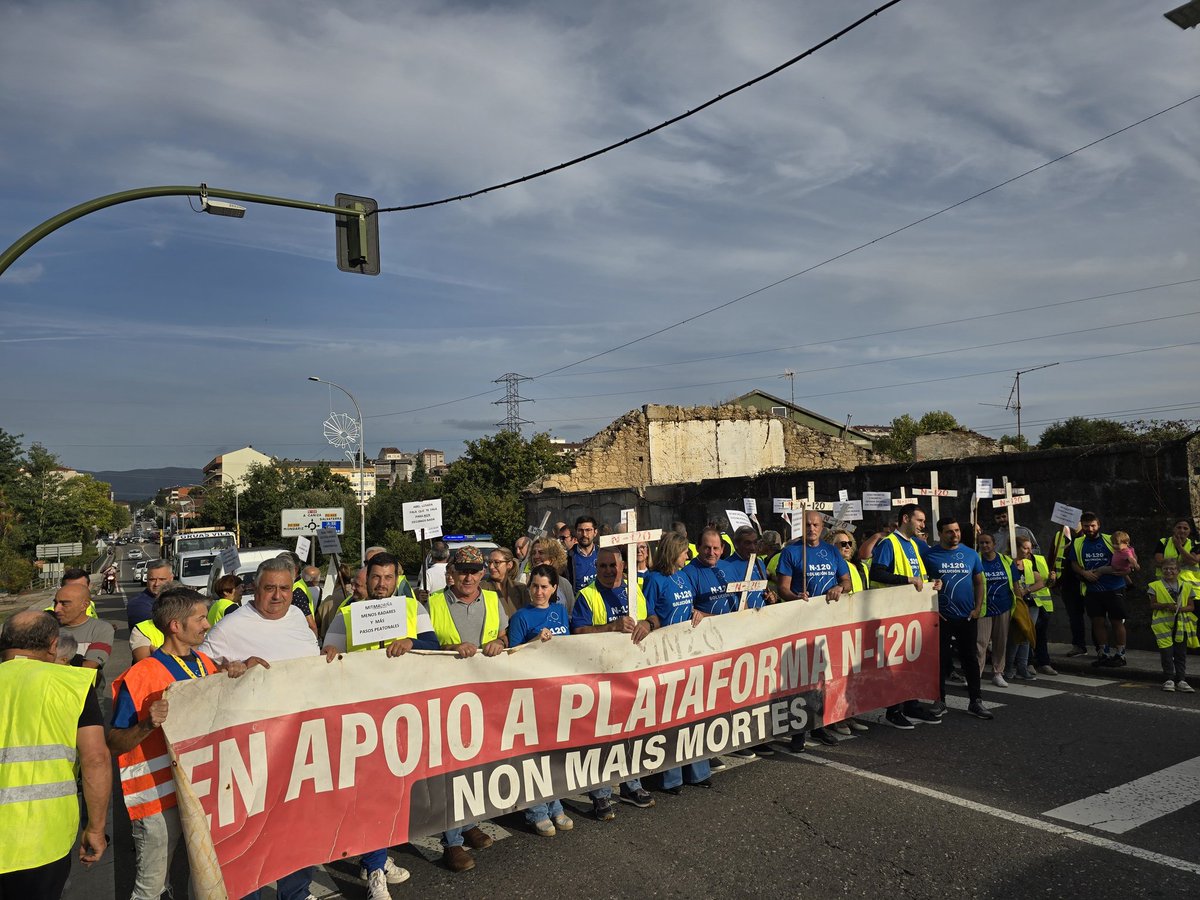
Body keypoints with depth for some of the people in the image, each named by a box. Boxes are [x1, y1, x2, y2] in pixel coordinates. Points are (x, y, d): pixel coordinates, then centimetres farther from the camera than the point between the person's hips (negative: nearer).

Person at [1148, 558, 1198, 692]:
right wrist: (1166, 605, -17)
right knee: (1166, 653, -2)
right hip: (1163, 625, -2)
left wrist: (1180, 608, -12)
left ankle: (1181, 680, 13)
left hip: (1182, 625, 2)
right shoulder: (1155, 586, 2)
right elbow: (1153, 605, -1)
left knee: (1181, 653, 6)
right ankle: (1169, 679, 6)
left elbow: (1191, 606, 7)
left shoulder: (1186, 586, 7)